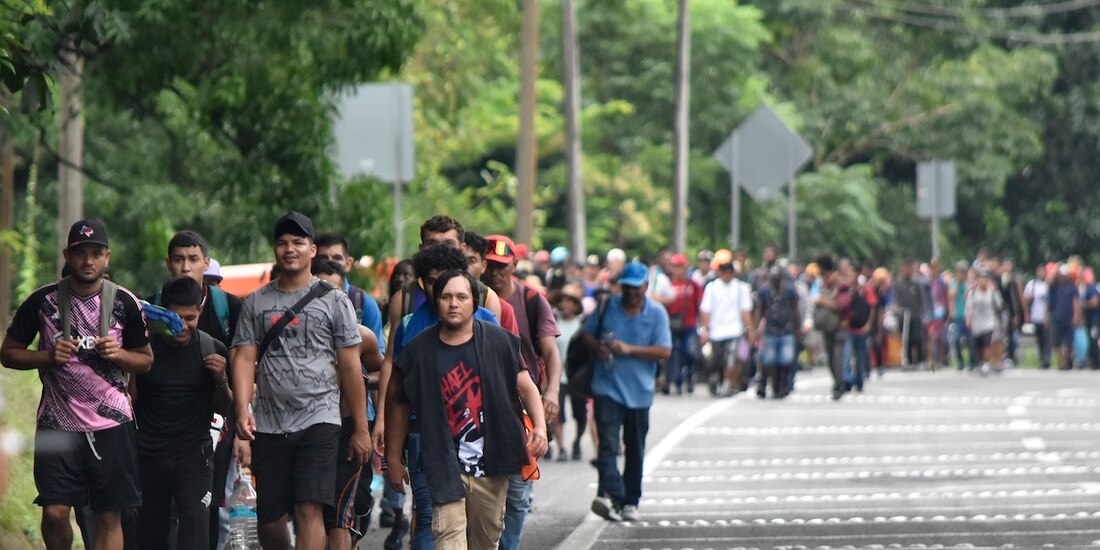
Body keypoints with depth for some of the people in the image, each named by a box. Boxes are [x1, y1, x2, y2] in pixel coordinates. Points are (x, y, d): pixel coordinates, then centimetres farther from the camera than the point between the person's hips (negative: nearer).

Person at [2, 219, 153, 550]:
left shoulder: (125, 303, 3)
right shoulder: (43, 301, 1)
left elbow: (146, 361, 12)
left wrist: (118, 354, -9)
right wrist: (48, 356, -11)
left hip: (112, 423, 1)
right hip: (58, 422, -1)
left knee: (109, 517, -2)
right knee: (54, 512, -8)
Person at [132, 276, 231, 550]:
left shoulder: (213, 350, 0)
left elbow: (223, 409, 9)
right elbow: (129, 401, 3)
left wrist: (221, 380, -10)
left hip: (194, 455, -1)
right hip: (148, 456, 1)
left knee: (195, 527, -17)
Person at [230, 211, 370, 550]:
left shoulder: (334, 302, 5)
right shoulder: (256, 303, 11)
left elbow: (350, 367, 4)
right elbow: (244, 359, 4)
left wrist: (361, 429, 2)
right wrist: (242, 411, -11)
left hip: (318, 421, -3)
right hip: (269, 426, 3)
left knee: (309, 510, -16)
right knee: (269, 519, 6)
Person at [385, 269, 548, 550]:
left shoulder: (498, 341, 1)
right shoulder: (419, 350, 0)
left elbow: (526, 387, 4)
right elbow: (399, 405, 7)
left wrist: (539, 426, -13)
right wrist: (393, 458, 8)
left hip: (491, 462, 2)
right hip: (445, 463, -2)